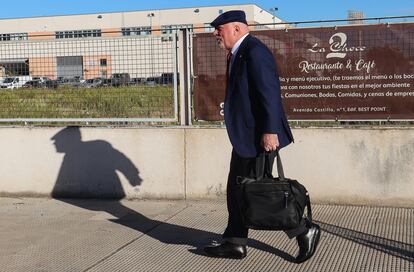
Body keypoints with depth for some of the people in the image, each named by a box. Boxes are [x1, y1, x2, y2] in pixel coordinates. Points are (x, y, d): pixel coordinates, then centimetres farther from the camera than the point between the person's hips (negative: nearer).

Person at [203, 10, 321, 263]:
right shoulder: (237, 53, 15)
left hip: (260, 136, -10)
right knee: (237, 189, 13)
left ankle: (305, 231, 10)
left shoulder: (255, 51, -16)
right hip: (245, 137, 10)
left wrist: (270, 131, -25)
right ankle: (235, 243, 23)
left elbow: (270, 93, -22)